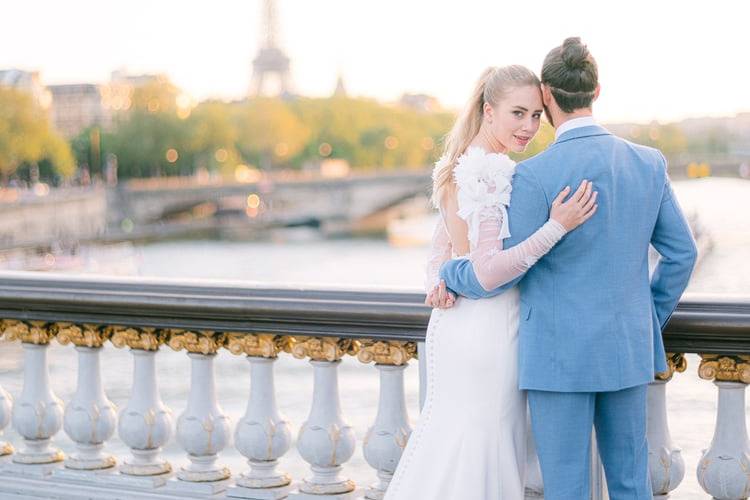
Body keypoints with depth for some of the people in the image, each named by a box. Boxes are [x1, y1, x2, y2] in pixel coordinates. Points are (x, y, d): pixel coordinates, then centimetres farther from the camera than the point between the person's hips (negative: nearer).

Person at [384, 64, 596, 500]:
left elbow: (442, 252, 16)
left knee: (451, 441, 17)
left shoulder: (460, 166, 11)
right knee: (485, 449, 1)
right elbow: (490, 268, -24)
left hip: (455, 322, 9)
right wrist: (558, 227, -28)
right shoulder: (492, 172, -18)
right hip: (489, 327, -9)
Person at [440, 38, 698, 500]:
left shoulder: (535, 176, -16)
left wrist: (447, 274, 9)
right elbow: (681, 253, 7)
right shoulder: (649, 163, 1)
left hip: (560, 355, -5)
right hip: (627, 350, 5)